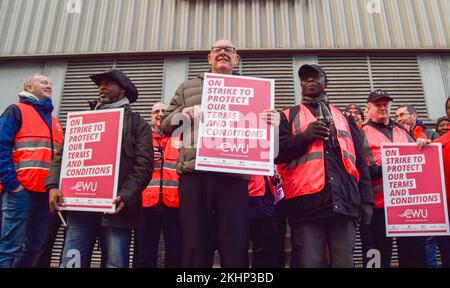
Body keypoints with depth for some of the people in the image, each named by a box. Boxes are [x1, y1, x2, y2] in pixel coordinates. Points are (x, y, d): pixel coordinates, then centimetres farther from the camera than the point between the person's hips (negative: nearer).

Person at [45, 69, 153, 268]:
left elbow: (144, 164, -2)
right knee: (71, 264, -1)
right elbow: (62, 156, 14)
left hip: (116, 208, -3)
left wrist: (125, 196, -17)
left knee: (115, 263, 0)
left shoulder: (137, 123, 10)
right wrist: (53, 185, -4)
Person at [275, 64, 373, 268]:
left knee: (345, 262, 2)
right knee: (311, 262, -1)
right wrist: (304, 136, -10)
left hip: (343, 201, 2)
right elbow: (277, 152, 2)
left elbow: (360, 161, 16)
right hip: (307, 202, -2)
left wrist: (366, 199, 8)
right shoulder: (288, 117, 15)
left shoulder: (344, 118, 22)